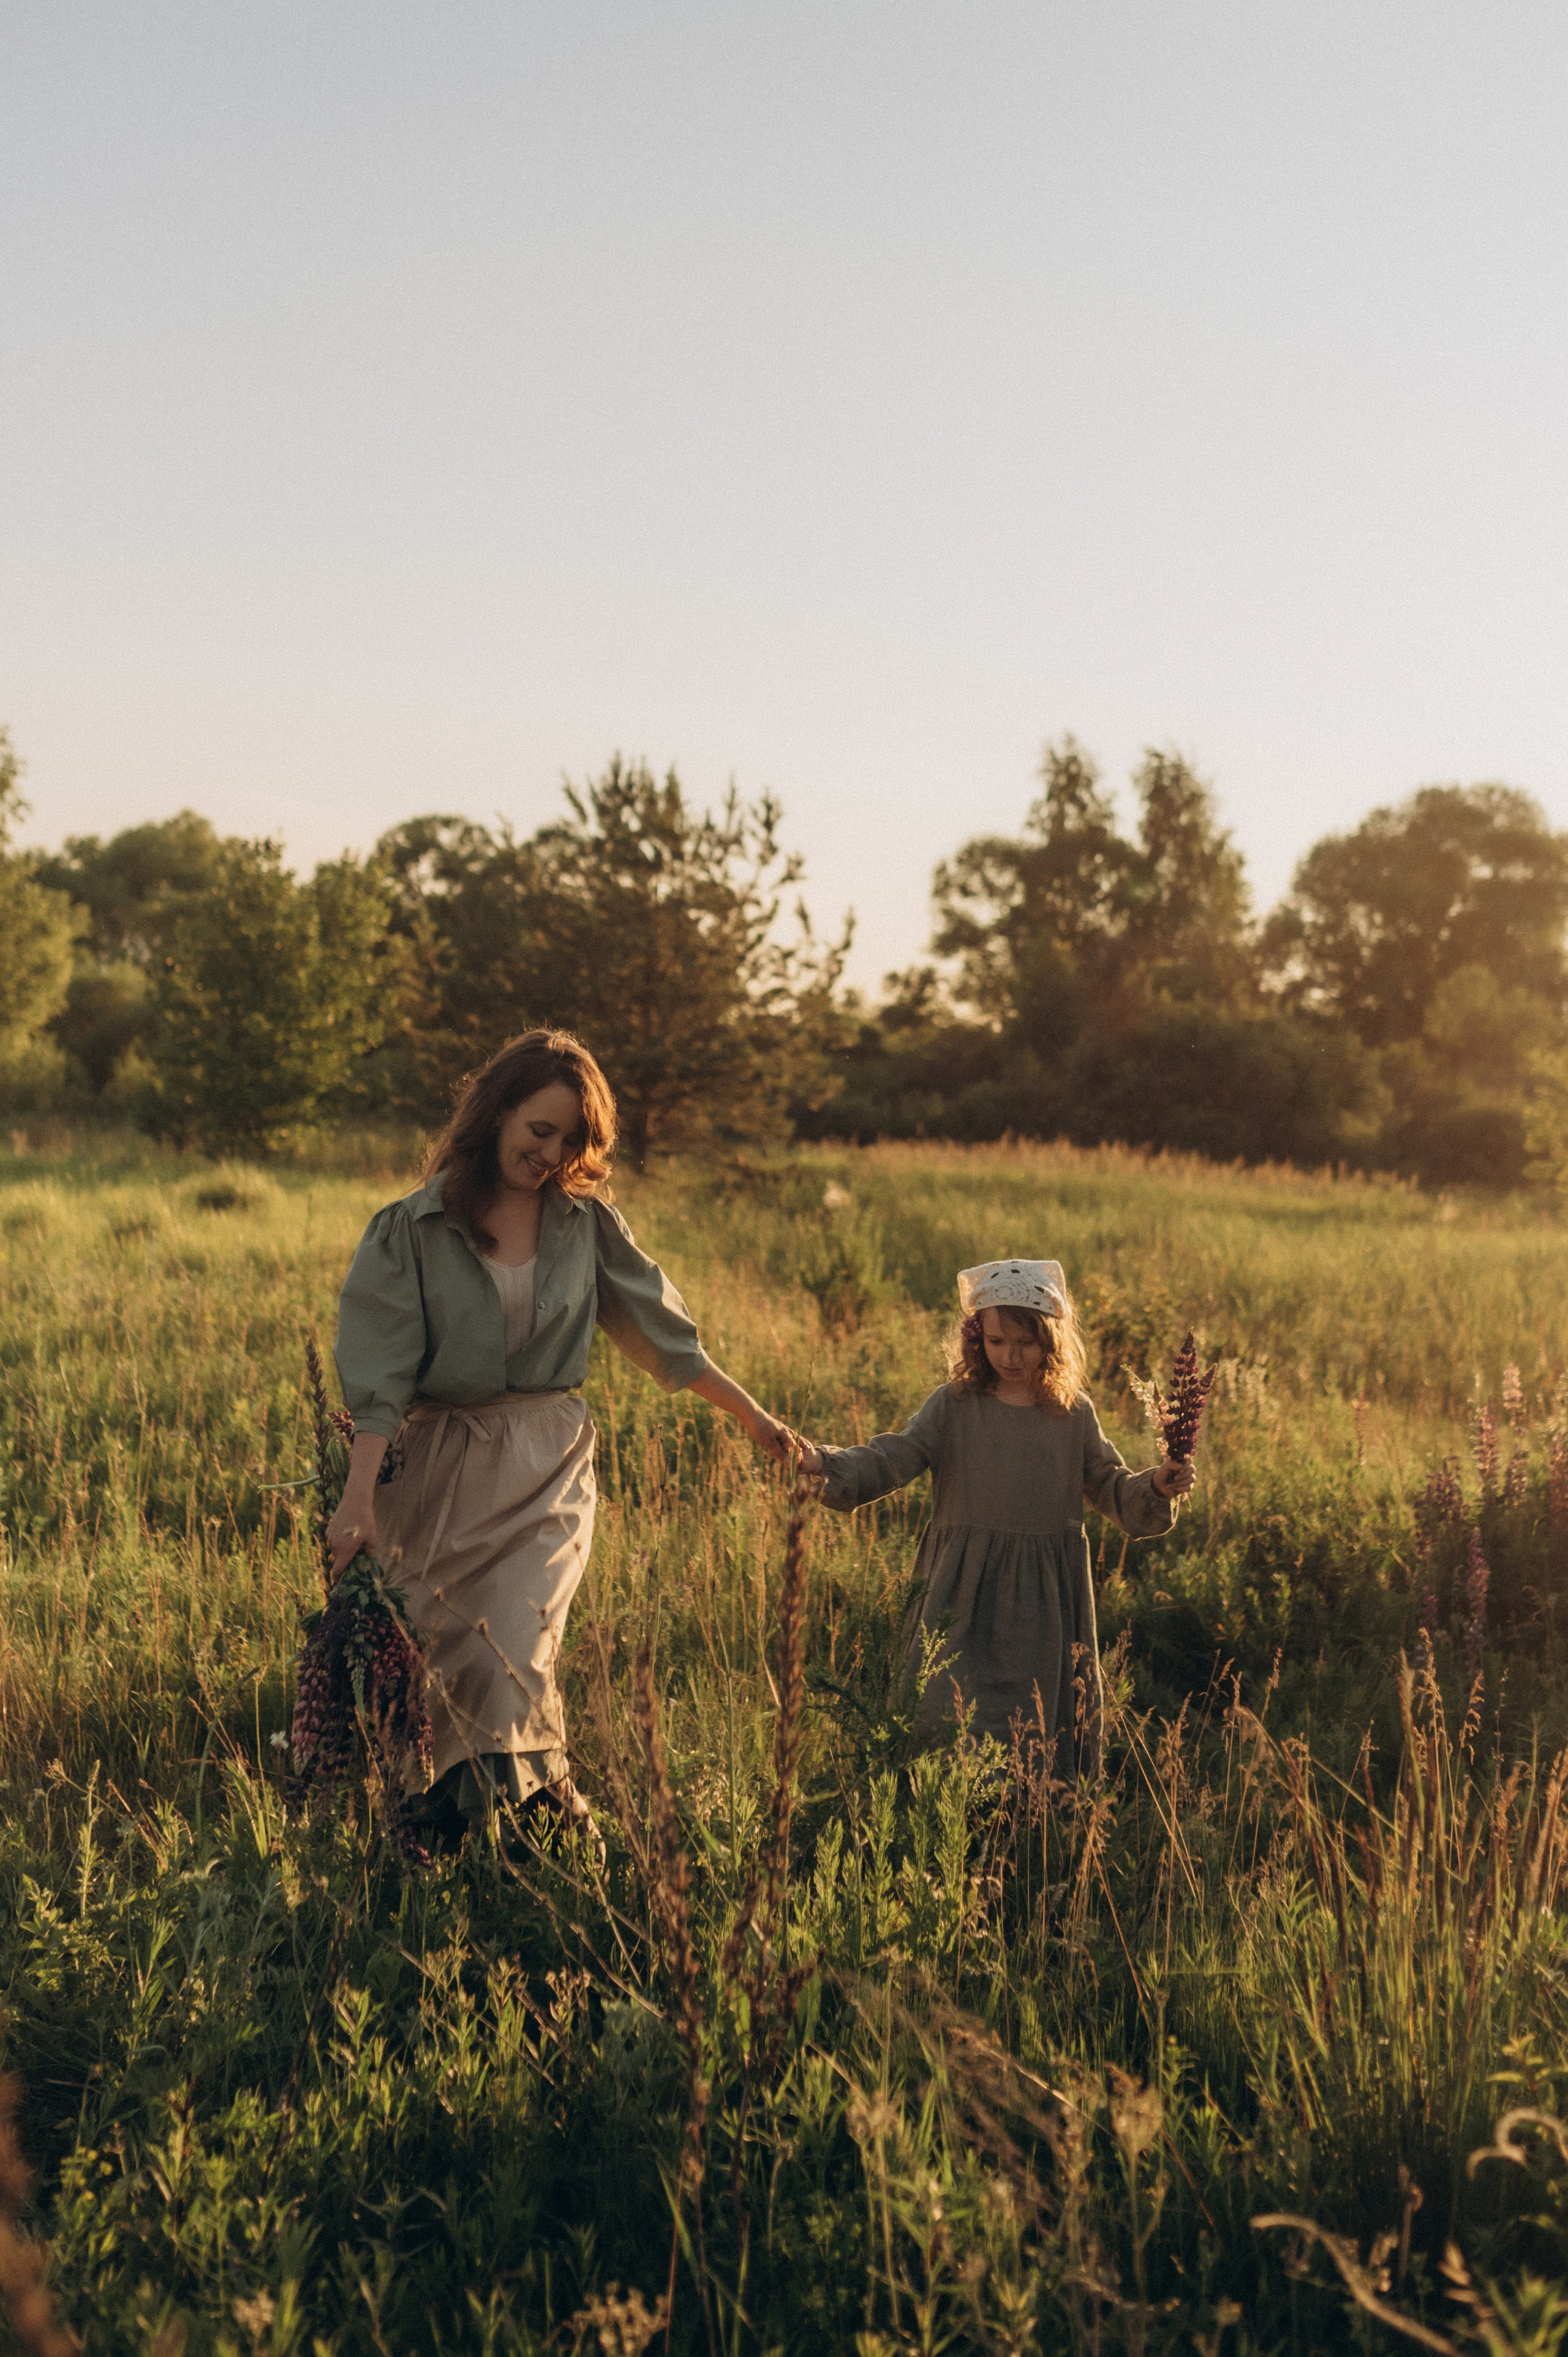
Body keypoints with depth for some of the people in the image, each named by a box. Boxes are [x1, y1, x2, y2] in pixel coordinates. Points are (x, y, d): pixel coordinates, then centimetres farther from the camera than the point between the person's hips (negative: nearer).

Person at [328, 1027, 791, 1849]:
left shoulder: (586, 1223, 5)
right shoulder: (412, 1229, -3)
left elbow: (663, 1334, 13)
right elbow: (379, 1378, -6)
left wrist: (754, 1417, 14)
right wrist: (358, 1496, -13)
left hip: (546, 1466, 1)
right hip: (438, 1466, 0)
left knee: (509, 1651, -16)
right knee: (451, 1652, 1)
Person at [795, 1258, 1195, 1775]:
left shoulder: (1074, 1414, 4)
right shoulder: (954, 1406, -2)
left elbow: (1109, 1487, 10)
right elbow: (893, 1457, -9)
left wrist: (1156, 1488, -9)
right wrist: (825, 1464, -25)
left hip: (1046, 1598, 2)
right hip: (968, 1592, -1)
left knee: (1043, 1718, 8)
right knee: (950, 1710, -2)